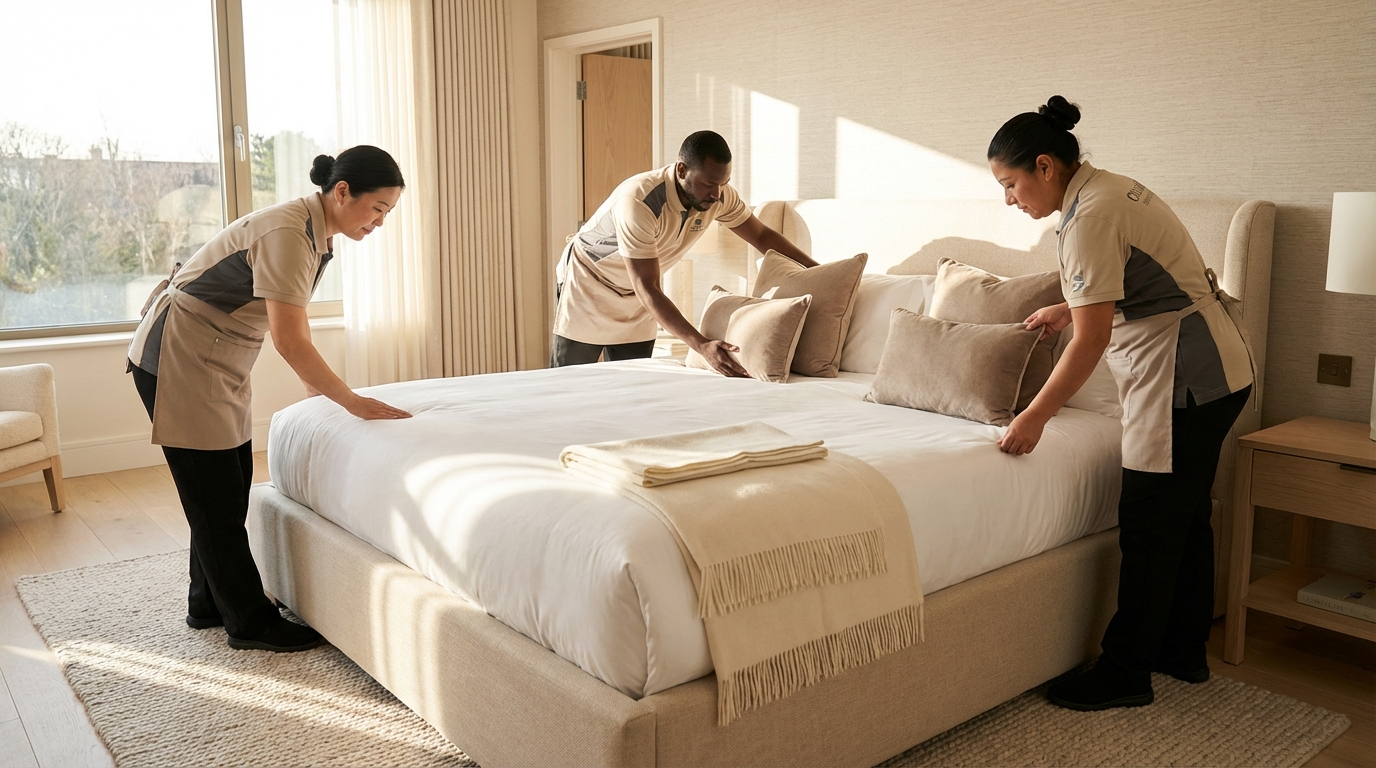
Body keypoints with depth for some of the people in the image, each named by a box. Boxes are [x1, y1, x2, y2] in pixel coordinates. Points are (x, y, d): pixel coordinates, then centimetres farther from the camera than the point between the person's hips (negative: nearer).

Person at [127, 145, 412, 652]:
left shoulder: (318, 235, 4)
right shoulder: (287, 233, -26)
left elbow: (293, 329, 17)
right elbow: (290, 340, -28)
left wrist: (315, 383, 21)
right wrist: (353, 403, -22)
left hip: (219, 364, 9)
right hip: (176, 358, -9)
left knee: (231, 488, 13)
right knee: (215, 495, -2)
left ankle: (209, 602, 28)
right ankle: (250, 621, 9)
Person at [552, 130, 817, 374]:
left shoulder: (719, 195, -16)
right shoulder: (639, 201, -36)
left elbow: (762, 235, 0)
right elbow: (647, 290, -37)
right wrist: (702, 345, -46)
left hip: (634, 304, 6)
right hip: (588, 285, -6)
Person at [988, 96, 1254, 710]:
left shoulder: (1089, 218, -20)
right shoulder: (1110, 188, 11)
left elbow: (1092, 340, -22)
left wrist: (1033, 418, -17)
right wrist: (1068, 308, 25)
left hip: (1184, 377, -10)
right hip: (1219, 367, 11)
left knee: (1148, 527, -3)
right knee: (1186, 515, 17)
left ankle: (1125, 674, 8)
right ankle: (1184, 652, 30)